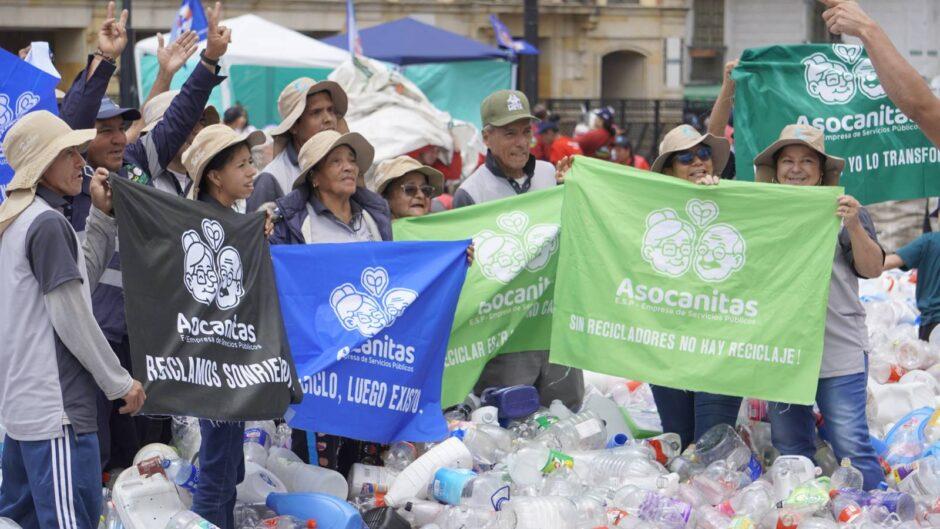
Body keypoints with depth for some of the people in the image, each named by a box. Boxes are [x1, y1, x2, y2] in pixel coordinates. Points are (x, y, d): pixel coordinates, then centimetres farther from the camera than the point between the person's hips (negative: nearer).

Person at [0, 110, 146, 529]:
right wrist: (120, 383, -7)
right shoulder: (47, 223, -14)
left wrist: (102, 216, 14)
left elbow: (81, 280, 21)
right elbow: (71, 319, -15)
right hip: (57, 412, -10)